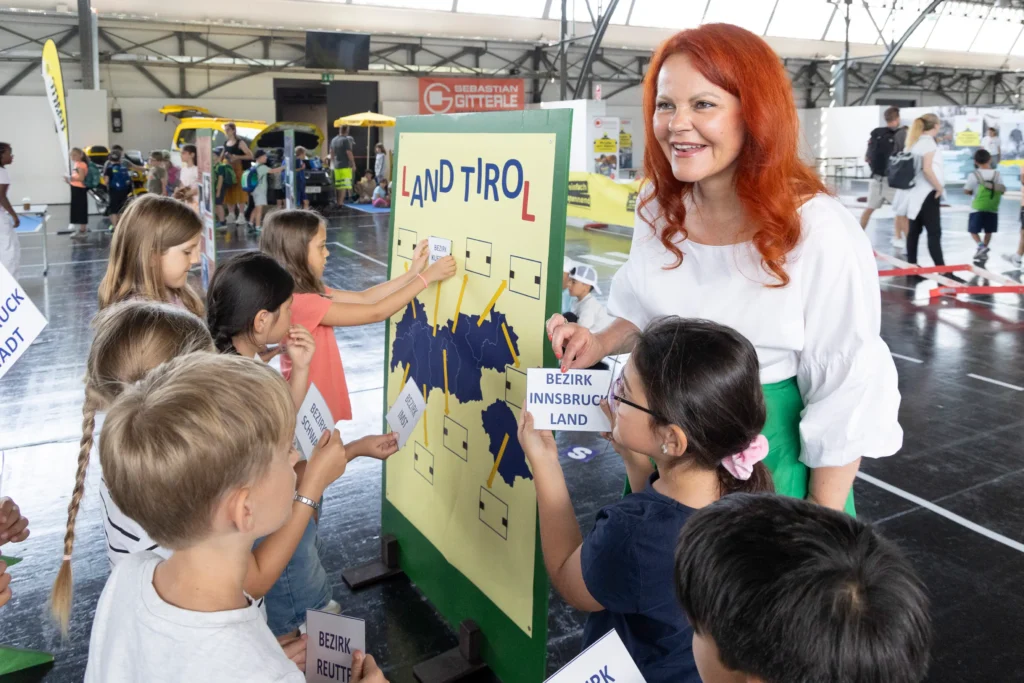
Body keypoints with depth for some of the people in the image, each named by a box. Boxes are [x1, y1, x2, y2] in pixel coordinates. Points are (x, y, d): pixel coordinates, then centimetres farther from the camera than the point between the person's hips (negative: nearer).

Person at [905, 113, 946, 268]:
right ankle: (941, 269, -9)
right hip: (927, 192, -8)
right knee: (934, 232, -8)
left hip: (915, 191, 9)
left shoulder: (914, 141, 12)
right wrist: (939, 187, -12)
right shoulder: (928, 142, -12)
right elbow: (927, 169, -21)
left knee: (914, 230, 11)